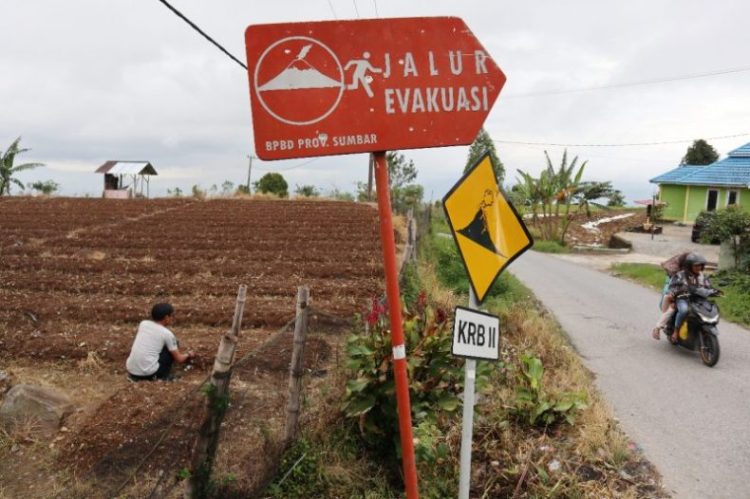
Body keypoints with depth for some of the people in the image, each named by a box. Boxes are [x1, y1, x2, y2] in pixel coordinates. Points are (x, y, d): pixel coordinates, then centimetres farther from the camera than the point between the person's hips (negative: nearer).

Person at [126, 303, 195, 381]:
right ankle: (164, 375, 11)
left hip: (131, 370, 5)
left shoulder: (143, 323, 11)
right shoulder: (167, 334, -3)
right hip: (149, 373, -5)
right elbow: (179, 359, 3)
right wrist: (189, 355, 27)